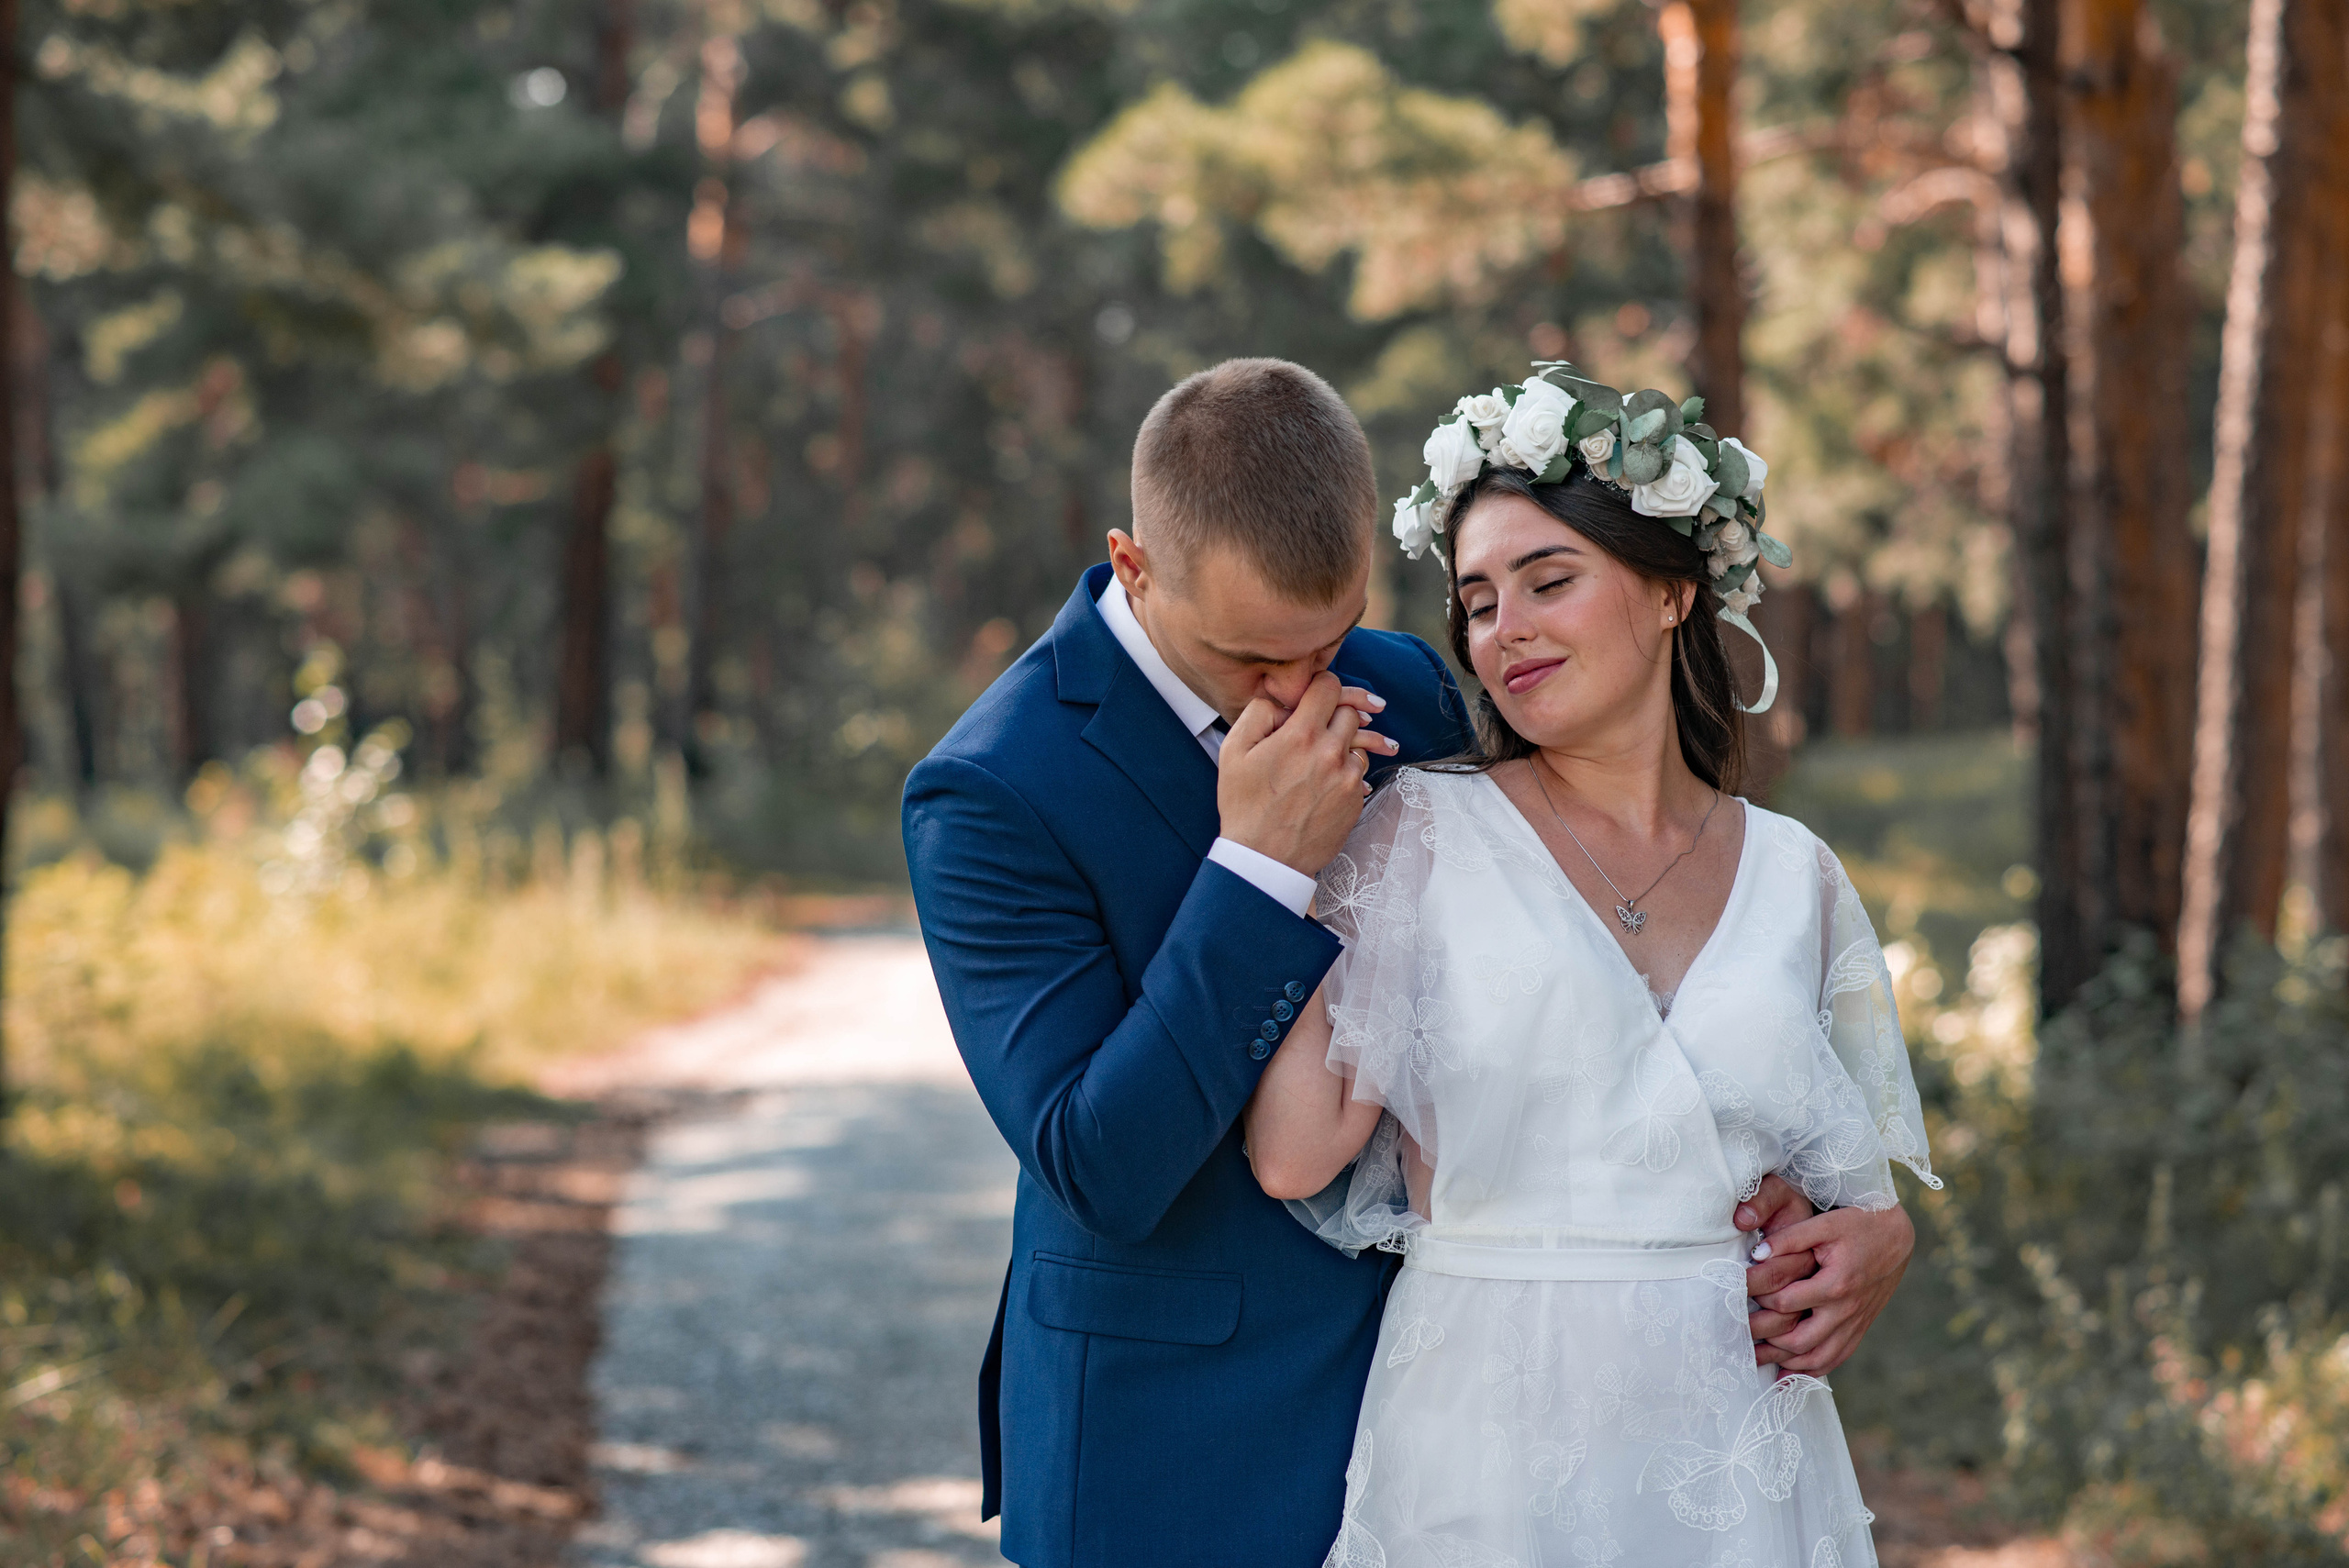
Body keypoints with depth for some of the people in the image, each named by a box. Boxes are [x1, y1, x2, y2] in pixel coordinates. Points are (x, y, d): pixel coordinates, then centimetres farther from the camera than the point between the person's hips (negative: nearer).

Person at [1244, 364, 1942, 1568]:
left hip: (1736, 1466, 3)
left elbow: (1866, 1187, 17)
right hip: (1487, 1451, -3)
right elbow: (1294, 1150, -13)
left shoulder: (1795, 877, 7)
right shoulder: (1421, 830, -2)